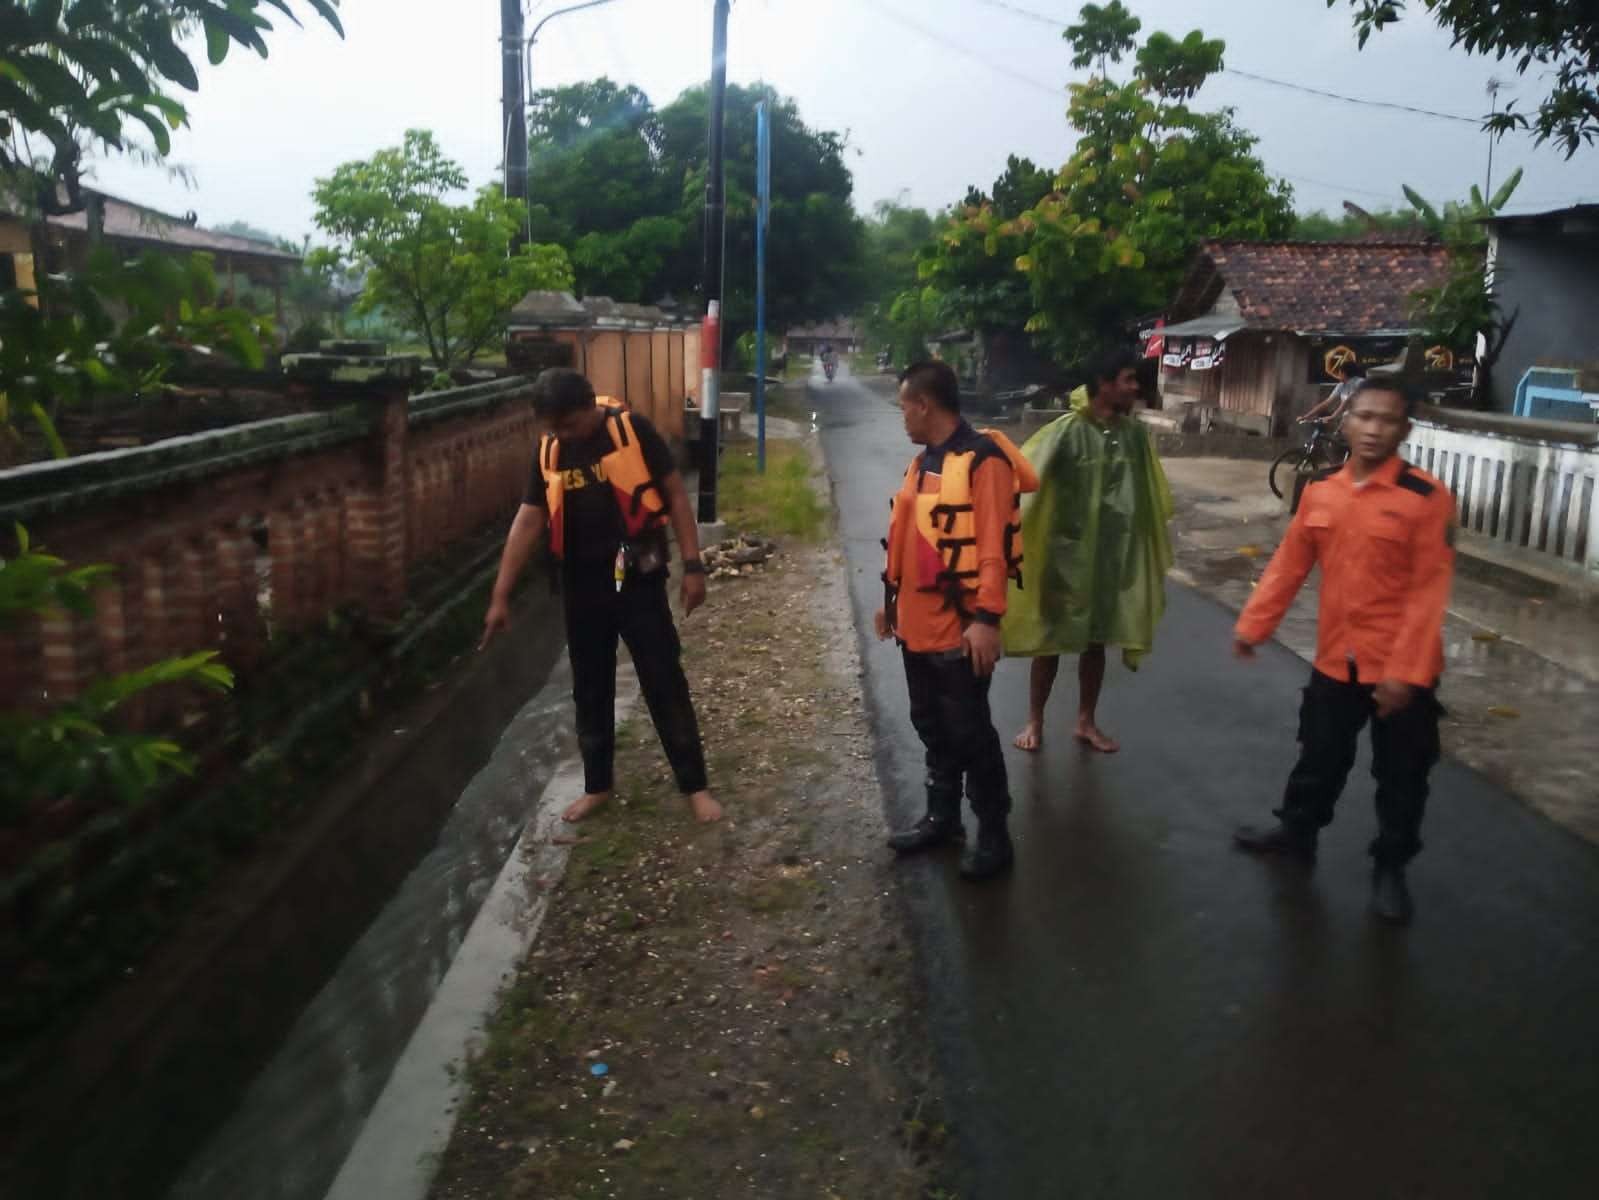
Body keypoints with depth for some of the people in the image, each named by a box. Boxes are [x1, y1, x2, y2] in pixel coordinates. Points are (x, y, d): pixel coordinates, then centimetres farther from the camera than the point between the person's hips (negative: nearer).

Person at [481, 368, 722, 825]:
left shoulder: (633, 431, -11)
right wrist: (500, 596, 0)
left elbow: (675, 495, -6)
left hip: (638, 582, -4)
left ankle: (695, 786, 13)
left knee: (665, 685, 1)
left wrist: (692, 565, -11)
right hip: (582, 588, 4)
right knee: (589, 690, 13)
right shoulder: (549, 451, 1)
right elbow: (528, 522, 2)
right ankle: (597, 785, 30)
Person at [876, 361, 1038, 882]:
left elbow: (993, 546, -20)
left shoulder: (983, 461, -15)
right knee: (932, 728, 17)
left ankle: (994, 835, 15)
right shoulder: (923, 461, 12)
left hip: (958, 628, -8)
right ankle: (941, 816, 32)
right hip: (917, 623, 8)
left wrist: (987, 618, -24)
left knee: (969, 734, 1)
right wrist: (892, 599, 21)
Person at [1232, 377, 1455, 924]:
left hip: (1400, 669, -4)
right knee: (1319, 758, 20)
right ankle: (1296, 831, 41)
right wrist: (1253, 625, 6)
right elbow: (1289, 564, 8)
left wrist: (1404, 670, -19)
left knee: (1401, 776, 11)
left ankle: (1390, 867, 30)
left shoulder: (1427, 496, -14)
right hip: (1335, 660, 4)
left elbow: (1430, 590, -16)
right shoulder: (1320, 491, 1)